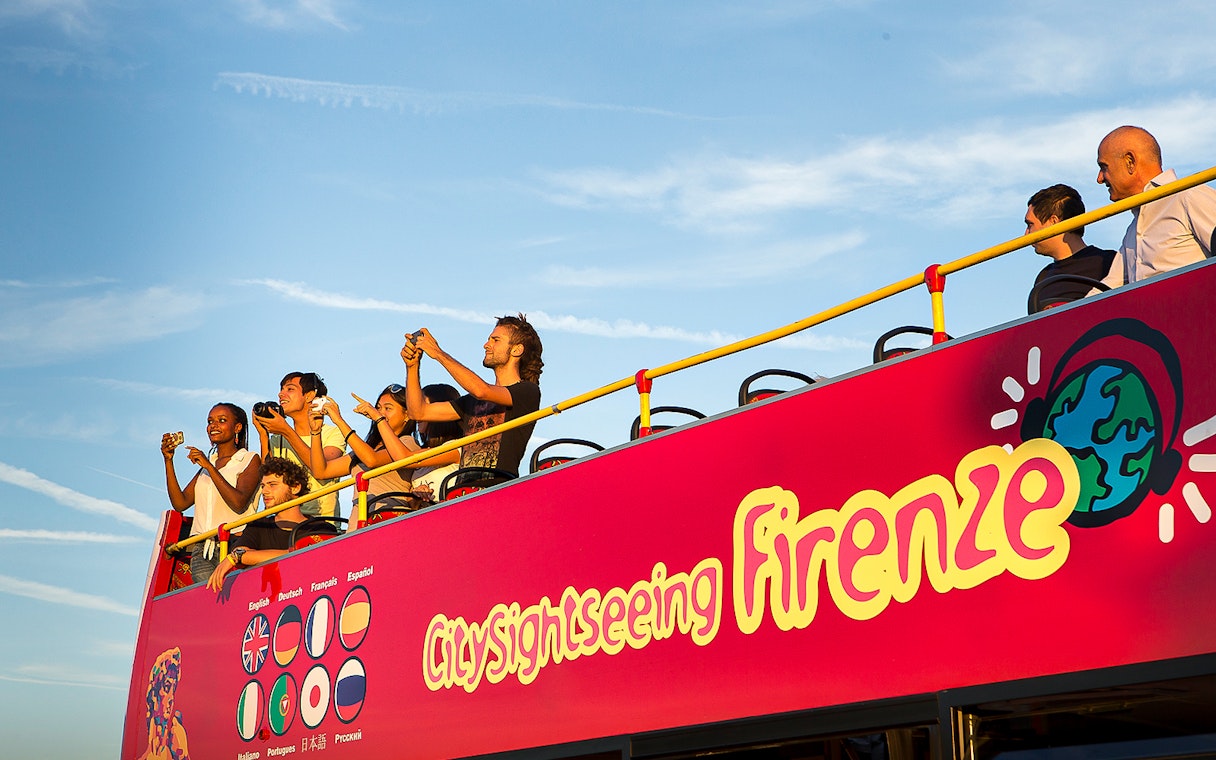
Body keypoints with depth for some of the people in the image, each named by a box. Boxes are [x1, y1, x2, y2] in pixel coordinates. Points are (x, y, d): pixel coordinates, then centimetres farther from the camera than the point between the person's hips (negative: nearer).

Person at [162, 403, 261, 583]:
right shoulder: (207, 462, 24)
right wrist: (168, 460, 7)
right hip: (201, 551, 4)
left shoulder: (250, 460, 6)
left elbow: (239, 504, -10)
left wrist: (210, 467, -11)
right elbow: (180, 503, 13)